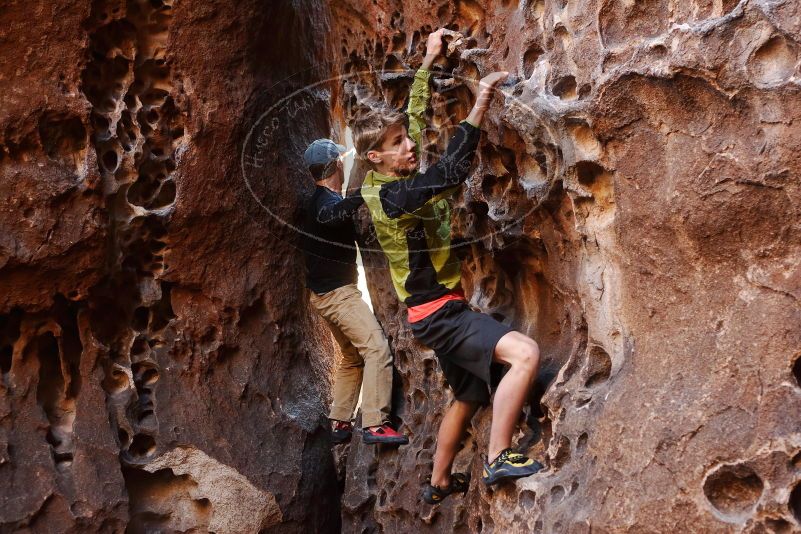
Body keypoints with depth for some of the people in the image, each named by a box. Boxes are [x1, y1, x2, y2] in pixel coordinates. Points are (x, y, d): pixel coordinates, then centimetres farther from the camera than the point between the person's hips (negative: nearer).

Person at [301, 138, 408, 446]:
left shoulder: (318, 199, 13)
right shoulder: (325, 200, -17)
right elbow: (332, 214, -39)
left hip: (326, 291, 10)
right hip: (337, 291, -10)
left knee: (353, 357, 16)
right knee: (377, 348, -15)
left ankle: (339, 423, 17)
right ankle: (374, 424, -21)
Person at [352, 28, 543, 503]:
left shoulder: (397, 181, 6)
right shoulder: (391, 196, -21)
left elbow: (417, 118, 20)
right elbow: (451, 173, -33)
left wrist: (429, 63, 23)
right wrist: (480, 108, -34)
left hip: (443, 310, 10)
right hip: (438, 312, -10)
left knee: (470, 397, 25)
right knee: (525, 354, -29)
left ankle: (440, 483, 41)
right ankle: (499, 458, -20)